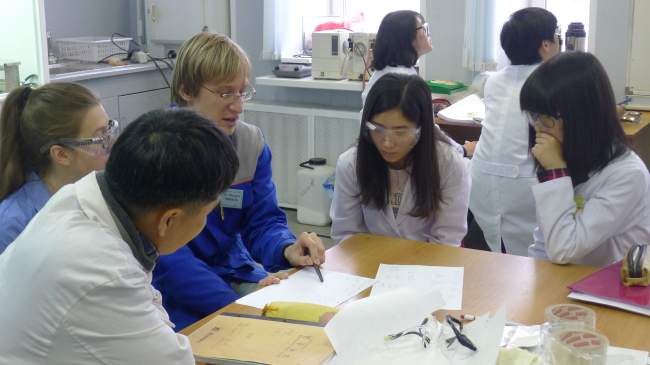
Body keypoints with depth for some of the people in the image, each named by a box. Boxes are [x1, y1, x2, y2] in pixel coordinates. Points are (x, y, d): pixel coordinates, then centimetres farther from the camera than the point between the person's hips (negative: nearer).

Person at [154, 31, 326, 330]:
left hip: (233, 272, 6)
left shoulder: (252, 142, 3)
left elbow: (263, 220, 4)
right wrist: (237, 307, -29)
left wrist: (287, 250, -20)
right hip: (173, 294, -6)